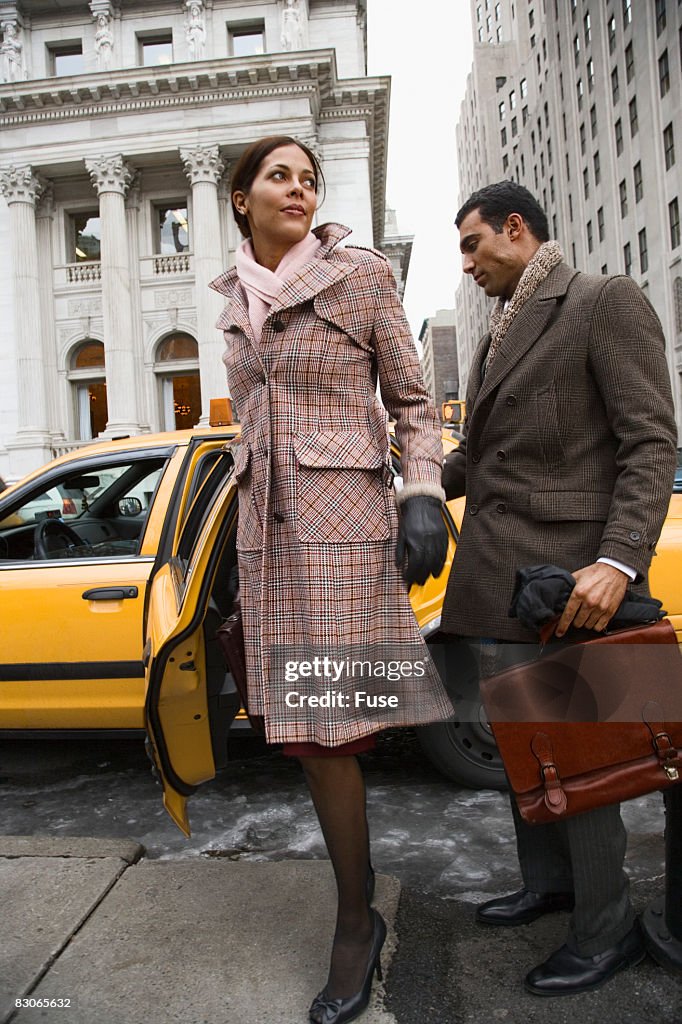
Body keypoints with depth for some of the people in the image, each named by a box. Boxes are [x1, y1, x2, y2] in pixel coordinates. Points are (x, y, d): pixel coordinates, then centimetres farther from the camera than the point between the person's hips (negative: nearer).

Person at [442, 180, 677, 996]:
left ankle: (608, 928, 23)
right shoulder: (499, 332, 19)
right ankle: (548, 883, 37)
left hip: (563, 576, -8)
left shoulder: (607, 303, -5)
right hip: (494, 579, 8)